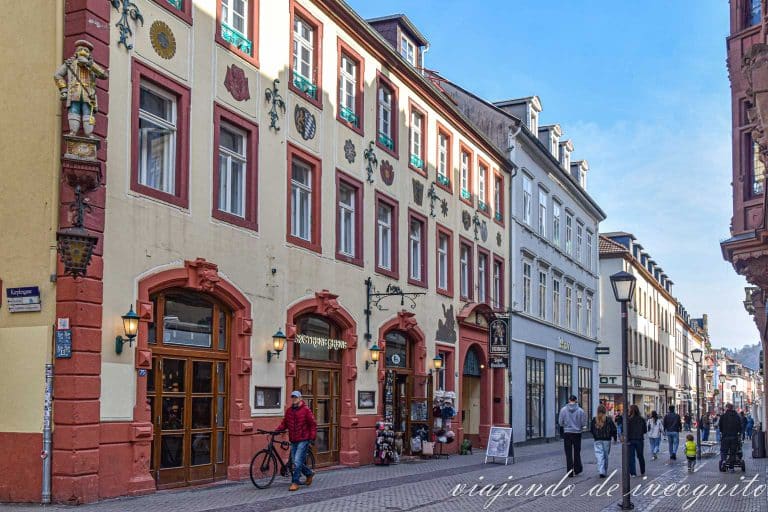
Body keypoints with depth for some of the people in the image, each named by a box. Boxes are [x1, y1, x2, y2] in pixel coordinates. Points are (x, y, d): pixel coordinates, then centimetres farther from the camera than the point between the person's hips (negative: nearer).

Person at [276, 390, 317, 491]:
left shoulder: (305, 410, -7)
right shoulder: (289, 411, 10)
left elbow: (313, 424, -6)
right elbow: (284, 423, 11)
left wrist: (312, 436, -14)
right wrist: (276, 430, -3)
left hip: (303, 440, -6)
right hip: (293, 441, 6)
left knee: (297, 462, -12)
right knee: (295, 462, 10)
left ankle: (295, 483, -5)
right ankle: (309, 473, 33)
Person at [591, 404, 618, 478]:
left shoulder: (594, 419, -1)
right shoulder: (608, 419, -6)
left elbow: (591, 430, 5)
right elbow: (613, 429, -4)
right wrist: (615, 438, 9)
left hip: (597, 441, 0)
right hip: (607, 440, 0)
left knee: (599, 455, -3)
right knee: (606, 455, 12)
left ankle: (601, 471, -19)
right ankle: (605, 472, 19)